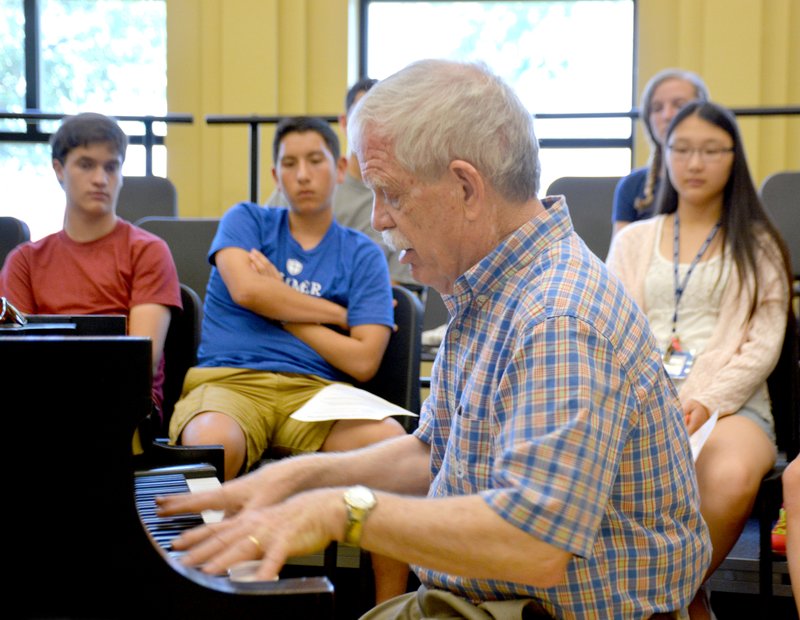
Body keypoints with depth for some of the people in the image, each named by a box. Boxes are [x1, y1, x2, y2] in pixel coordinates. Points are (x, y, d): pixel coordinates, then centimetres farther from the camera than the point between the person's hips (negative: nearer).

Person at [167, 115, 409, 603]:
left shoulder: (363, 256, 16)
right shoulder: (246, 222, 19)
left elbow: (363, 361, 3)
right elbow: (246, 289, -3)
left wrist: (281, 309, 6)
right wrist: (340, 314, 4)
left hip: (315, 391, 1)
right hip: (227, 381, -1)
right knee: (212, 443, -39)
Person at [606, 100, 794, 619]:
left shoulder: (758, 246, 17)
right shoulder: (633, 241, 22)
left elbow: (764, 344, 4)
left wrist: (709, 401, -13)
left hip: (731, 403, -1)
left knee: (731, 478, -38)